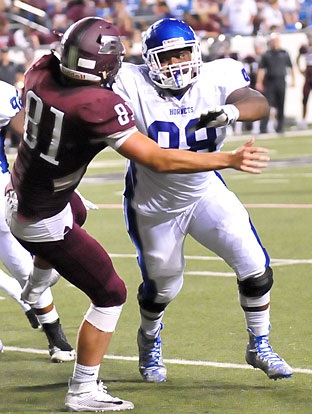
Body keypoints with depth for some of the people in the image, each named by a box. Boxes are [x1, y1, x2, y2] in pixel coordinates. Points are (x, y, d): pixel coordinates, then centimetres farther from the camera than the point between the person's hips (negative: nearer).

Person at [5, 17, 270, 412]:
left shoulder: (41, 72, -12)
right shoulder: (98, 106, -33)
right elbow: (158, 160, -31)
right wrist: (231, 160, -26)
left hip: (19, 195, 8)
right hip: (43, 222, -8)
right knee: (109, 295, 5)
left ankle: (35, 292, 62)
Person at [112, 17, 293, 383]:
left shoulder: (215, 78, -16)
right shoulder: (134, 86, -21)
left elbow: (258, 103, -31)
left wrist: (228, 112, -51)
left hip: (205, 192, 2)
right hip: (155, 204, -2)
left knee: (254, 266, -8)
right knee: (163, 286, 13)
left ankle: (259, 346, 14)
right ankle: (149, 340, 48)